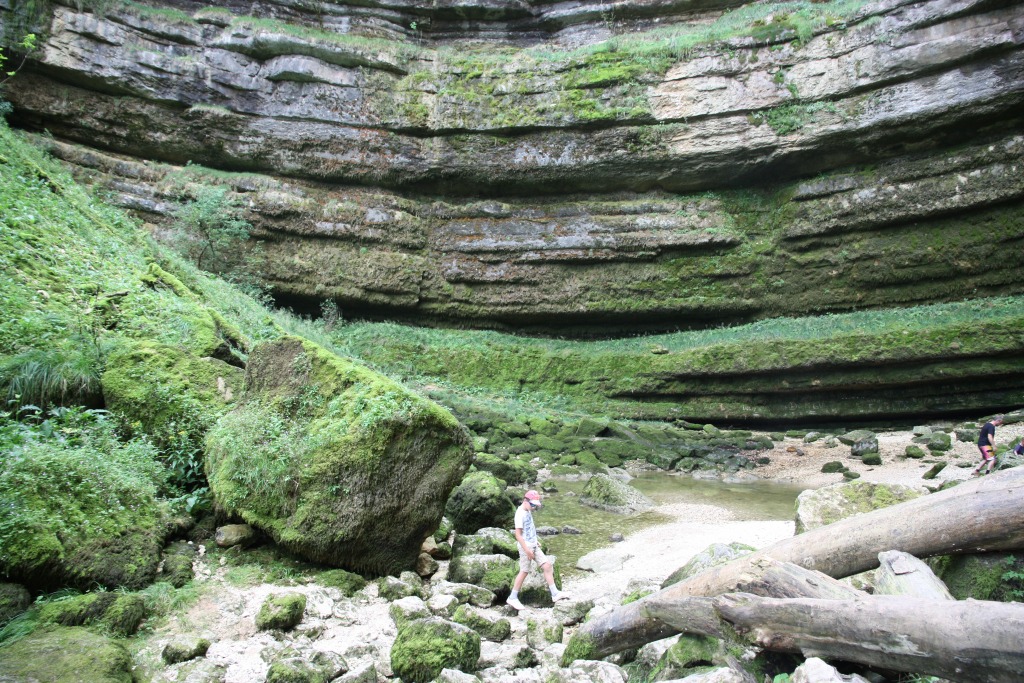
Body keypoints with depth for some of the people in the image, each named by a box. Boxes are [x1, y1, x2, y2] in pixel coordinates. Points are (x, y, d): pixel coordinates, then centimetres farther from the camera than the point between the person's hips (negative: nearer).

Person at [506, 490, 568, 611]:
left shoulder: (528, 511, 8)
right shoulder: (520, 514, -19)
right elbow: (518, 534, -21)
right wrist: (527, 550, -22)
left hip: (533, 546, 9)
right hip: (526, 547, -9)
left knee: (547, 565, 5)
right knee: (524, 571, -1)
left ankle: (555, 594, 10)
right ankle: (512, 598, 12)